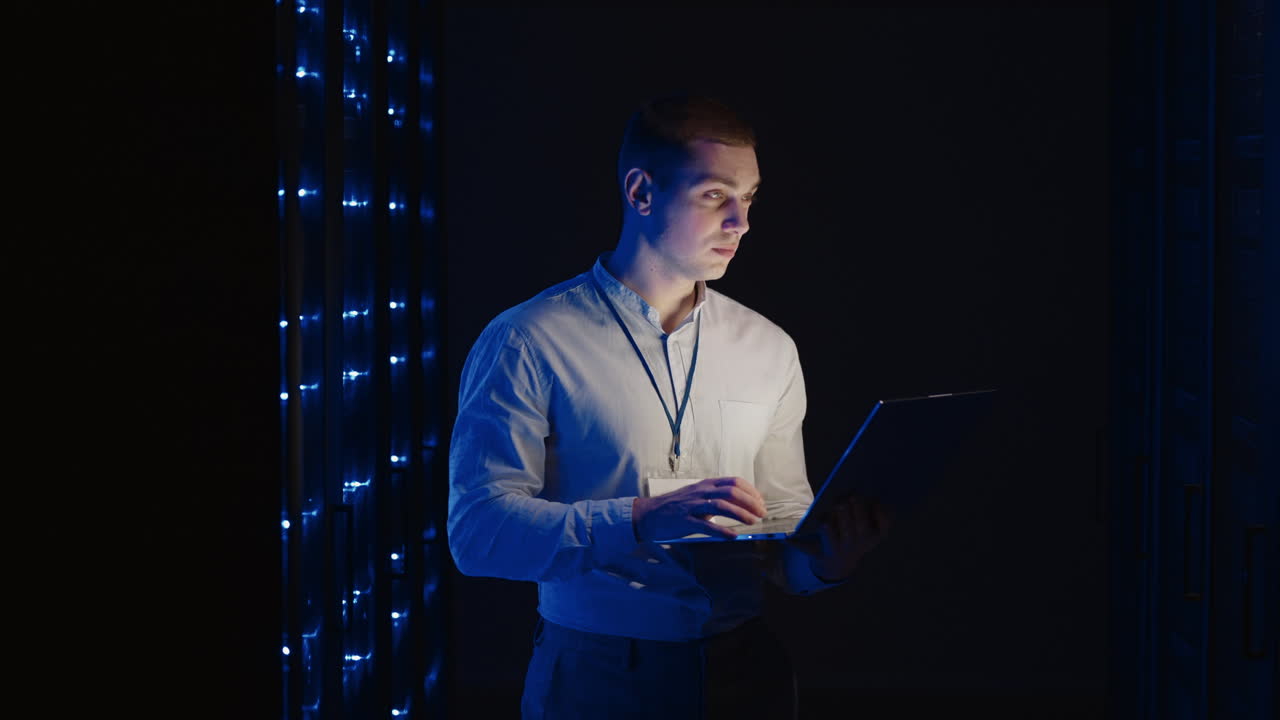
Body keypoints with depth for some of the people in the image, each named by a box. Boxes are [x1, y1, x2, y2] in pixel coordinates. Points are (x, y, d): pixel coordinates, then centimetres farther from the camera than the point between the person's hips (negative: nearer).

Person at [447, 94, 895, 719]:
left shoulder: (769, 350, 7)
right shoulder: (527, 344, -8)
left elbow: (785, 539, 9)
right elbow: (478, 530, -15)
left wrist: (825, 562, -14)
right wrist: (641, 521, -27)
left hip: (745, 669, 4)